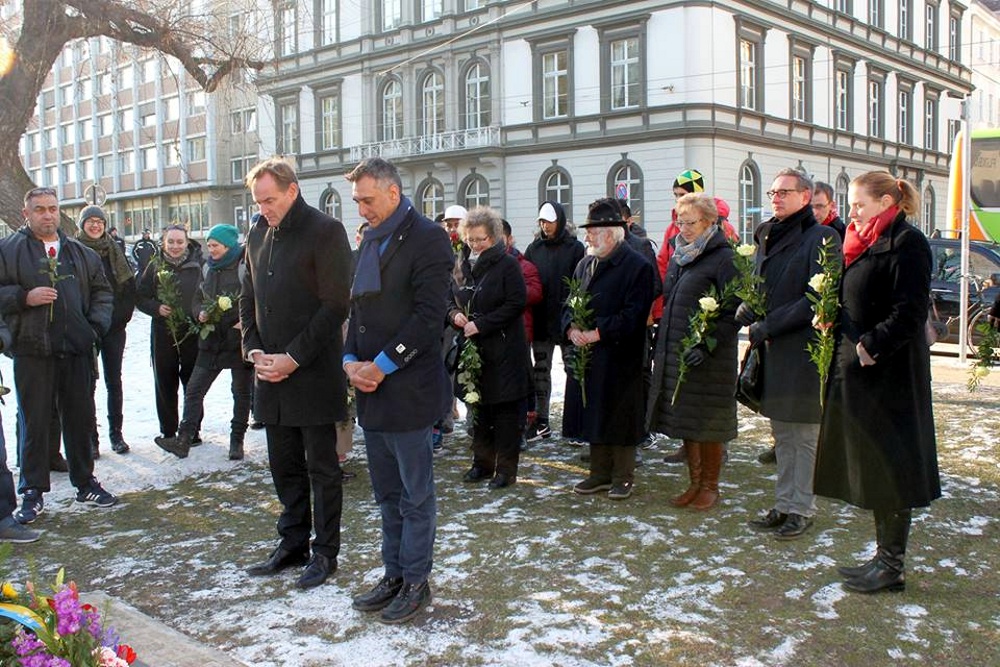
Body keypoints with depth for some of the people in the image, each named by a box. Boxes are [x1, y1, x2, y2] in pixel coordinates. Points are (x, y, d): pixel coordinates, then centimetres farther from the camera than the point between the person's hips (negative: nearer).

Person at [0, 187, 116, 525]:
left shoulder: (81, 253, 13)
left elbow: (101, 291, 17)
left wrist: (97, 325, 3)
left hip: (76, 350, 3)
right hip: (32, 352, -3)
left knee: (80, 419, 11)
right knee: (35, 423, 3)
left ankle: (85, 482, 24)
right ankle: (32, 492, 14)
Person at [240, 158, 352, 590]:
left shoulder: (325, 231, -10)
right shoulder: (258, 234, 12)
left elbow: (335, 305, -14)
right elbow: (248, 298, 18)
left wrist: (294, 358, -16)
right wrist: (253, 349, 3)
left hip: (313, 373, -6)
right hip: (271, 373, 7)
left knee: (322, 468, 5)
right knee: (284, 466, 14)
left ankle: (325, 552, 16)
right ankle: (292, 544, 28)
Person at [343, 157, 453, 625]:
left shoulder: (427, 238, -10)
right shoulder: (370, 240, 15)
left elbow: (428, 315, -18)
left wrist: (381, 366, -17)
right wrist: (351, 360, 1)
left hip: (408, 389, -8)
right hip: (371, 389, 8)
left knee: (415, 494, 5)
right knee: (387, 493, 17)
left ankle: (415, 582, 18)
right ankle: (393, 574, 29)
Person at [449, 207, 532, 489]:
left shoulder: (508, 265, -8)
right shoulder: (465, 266, 11)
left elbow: (516, 303, -15)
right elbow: (451, 300, 19)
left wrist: (480, 324, -18)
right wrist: (454, 315, -4)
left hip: (503, 350, -6)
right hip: (473, 348, 6)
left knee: (505, 410, 0)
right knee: (477, 407, 13)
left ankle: (506, 468, 8)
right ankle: (482, 462, 25)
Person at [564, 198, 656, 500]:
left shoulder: (637, 266, -10)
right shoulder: (585, 265, 13)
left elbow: (633, 315, -16)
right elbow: (569, 303, 16)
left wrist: (597, 333, -19)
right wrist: (572, 328, -5)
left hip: (619, 359, -6)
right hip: (586, 356, 7)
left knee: (619, 419, 2)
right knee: (594, 416, 12)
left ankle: (623, 477, 15)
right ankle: (600, 474, 24)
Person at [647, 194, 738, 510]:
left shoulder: (723, 258, -10)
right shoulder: (679, 256, 13)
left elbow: (733, 312, -15)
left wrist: (706, 346, -22)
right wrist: (663, 344, 14)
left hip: (708, 359, -7)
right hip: (675, 354, 7)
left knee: (707, 425, 3)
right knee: (684, 422, 12)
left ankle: (710, 485, 18)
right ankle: (695, 482, 25)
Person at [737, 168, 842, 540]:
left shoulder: (821, 238, -9)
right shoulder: (767, 237, 14)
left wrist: (768, 326, -16)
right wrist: (746, 309, -3)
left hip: (804, 349, -7)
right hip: (773, 349, 7)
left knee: (805, 435, 1)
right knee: (782, 435, 13)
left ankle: (801, 509, 10)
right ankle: (784, 504, 22)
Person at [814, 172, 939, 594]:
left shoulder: (907, 243, -13)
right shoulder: (868, 244, 15)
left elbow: (909, 313, -20)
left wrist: (870, 346, -19)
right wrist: (831, 321, 2)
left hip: (889, 375, -9)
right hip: (861, 373, 9)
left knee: (890, 472, -1)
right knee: (871, 471, 14)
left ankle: (892, 567, 9)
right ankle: (883, 555, 24)